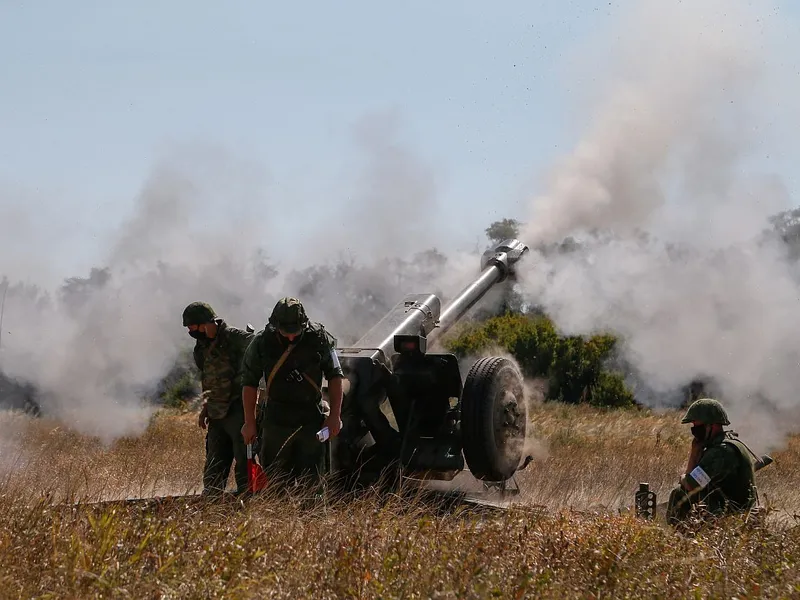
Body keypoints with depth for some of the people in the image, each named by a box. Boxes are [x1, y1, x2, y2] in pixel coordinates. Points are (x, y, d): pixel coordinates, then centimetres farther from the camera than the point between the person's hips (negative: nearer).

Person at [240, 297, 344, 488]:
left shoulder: (319, 338, -7)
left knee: (310, 482, 1)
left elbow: (335, 376, 1)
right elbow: (249, 382, 3)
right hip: (276, 421, 1)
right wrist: (249, 422, 2)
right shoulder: (262, 342, -6)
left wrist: (335, 416, -4)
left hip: (311, 421, 0)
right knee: (275, 481, 5)